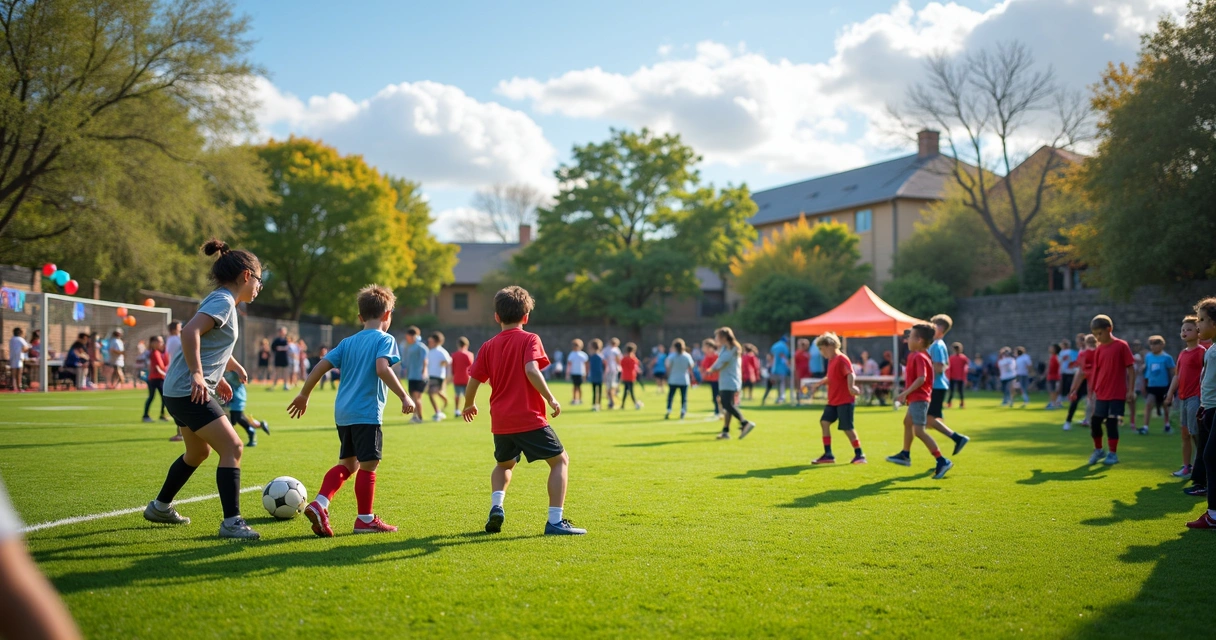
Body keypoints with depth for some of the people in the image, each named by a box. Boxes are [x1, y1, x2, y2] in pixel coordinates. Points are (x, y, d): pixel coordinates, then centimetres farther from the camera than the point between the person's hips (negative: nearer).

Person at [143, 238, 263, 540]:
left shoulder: (221, 301, 17)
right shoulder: (223, 301, -14)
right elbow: (190, 331, -29)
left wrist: (217, 376, 30)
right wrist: (197, 375, -28)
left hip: (184, 391, 11)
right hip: (190, 392, -11)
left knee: (198, 451, 25)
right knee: (232, 448, -13)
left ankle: (160, 507, 40)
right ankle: (231, 522, -13)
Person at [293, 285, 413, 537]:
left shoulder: (348, 342, 15)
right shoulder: (384, 340, -3)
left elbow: (322, 365, 10)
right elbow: (382, 368, -21)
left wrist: (304, 395, 18)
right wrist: (404, 396, -21)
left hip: (342, 412, 7)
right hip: (367, 412, -7)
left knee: (348, 462, 18)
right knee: (368, 464, 2)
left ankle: (319, 504, 4)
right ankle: (365, 519, 9)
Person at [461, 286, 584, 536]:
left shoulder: (488, 346, 9)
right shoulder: (529, 339, -4)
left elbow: (473, 380, 8)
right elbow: (531, 370, -21)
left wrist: (469, 405, 26)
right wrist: (551, 399, -14)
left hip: (500, 422, 5)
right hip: (529, 419, -5)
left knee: (504, 464, 29)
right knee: (560, 460, 7)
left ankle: (496, 506, 5)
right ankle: (555, 520, -3)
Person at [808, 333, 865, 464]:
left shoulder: (841, 359, -15)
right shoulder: (831, 360, 13)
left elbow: (851, 374, -31)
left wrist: (851, 386, -47)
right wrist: (819, 383, 22)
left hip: (845, 400, -9)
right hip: (833, 401, 9)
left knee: (847, 427, -6)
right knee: (824, 422, 4)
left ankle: (859, 454, 5)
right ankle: (828, 454, 8)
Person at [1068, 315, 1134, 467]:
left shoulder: (1121, 346, -8)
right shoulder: (1098, 350, 6)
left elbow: (1131, 368, -7)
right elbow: (1085, 371, 9)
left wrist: (1130, 390, -11)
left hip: (1117, 394, -5)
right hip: (1101, 394, 5)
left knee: (1111, 422, -2)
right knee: (1095, 422, 5)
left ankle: (1113, 454, 12)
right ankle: (1098, 450, 25)